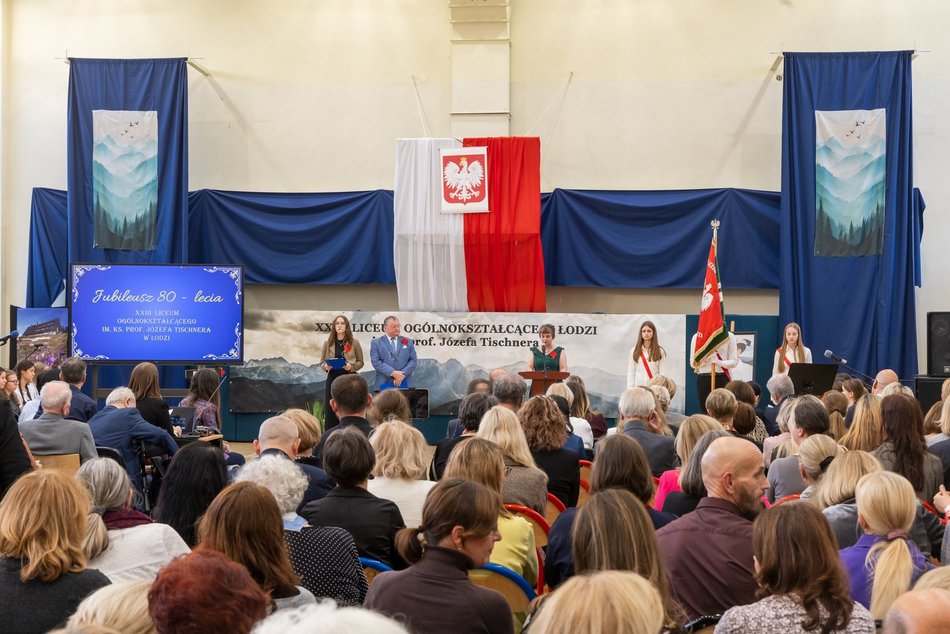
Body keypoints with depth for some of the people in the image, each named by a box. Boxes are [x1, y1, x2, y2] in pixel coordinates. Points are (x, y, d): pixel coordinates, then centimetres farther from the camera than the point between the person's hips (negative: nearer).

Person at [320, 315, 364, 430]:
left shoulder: (354, 343, 3)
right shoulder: (328, 343, 7)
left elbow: (360, 362, 6)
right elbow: (322, 361, 12)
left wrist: (351, 367, -14)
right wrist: (325, 366, -10)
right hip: (332, 378, 1)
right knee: (330, 410, 0)